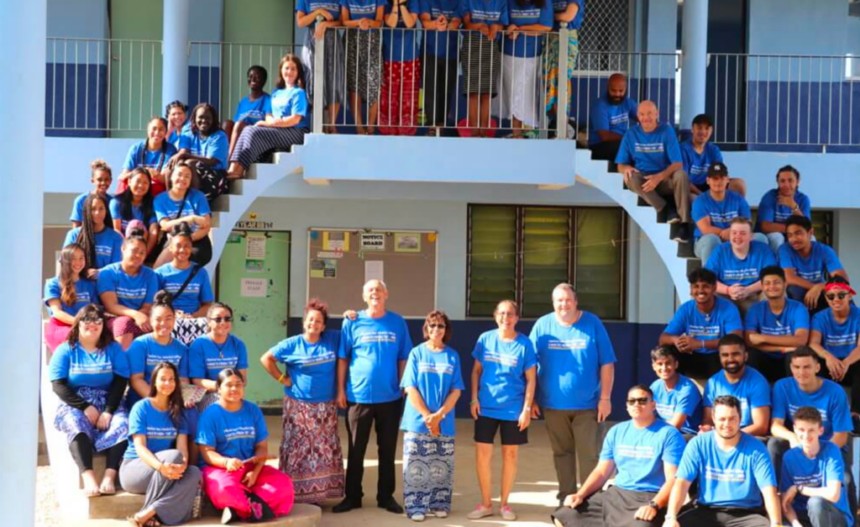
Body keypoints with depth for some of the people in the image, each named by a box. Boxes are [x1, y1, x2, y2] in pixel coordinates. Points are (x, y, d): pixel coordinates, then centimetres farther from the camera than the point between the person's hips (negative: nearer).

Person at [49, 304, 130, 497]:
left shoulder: (113, 349, 10)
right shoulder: (65, 350, 8)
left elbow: (120, 383, 1)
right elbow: (58, 385, -3)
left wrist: (108, 411, -15)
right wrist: (85, 408, -14)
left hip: (108, 404, 2)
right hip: (74, 405, -1)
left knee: (122, 426, -31)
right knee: (76, 427, -36)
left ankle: (109, 476, -40)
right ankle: (88, 477, -48)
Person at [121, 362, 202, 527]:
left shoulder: (177, 412, 7)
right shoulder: (141, 408, -6)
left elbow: (183, 447, -4)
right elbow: (139, 447, -16)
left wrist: (182, 465, -29)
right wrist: (161, 466, -36)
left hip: (163, 477, 4)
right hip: (134, 468, -4)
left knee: (194, 473, -27)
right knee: (173, 455, -33)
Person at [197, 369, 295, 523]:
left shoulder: (253, 410, 6)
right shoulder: (211, 414, -5)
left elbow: (262, 447, 5)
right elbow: (206, 451, -10)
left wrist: (255, 471, -13)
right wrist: (226, 462, -30)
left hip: (251, 467, 5)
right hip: (219, 468, -4)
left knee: (283, 483, -20)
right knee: (225, 488, -40)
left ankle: (239, 509, -26)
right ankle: (256, 506, -17)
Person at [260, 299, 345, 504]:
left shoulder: (333, 339, 4)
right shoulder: (292, 344, -4)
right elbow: (266, 358, 1)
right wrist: (282, 379, -4)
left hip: (325, 406, 3)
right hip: (298, 406, -3)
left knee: (325, 451, 7)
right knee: (297, 451, -4)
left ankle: (318, 493, 16)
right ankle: (294, 494, 1)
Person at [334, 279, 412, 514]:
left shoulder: (398, 323, 3)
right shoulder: (352, 322, -1)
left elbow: (403, 359, 6)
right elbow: (342, 358, 1)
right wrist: (340, 390, -2)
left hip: (390, 397, 1)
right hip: (359, 396, -1)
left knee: (387, 449, 10)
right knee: (356, 450, 7)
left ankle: (386, 496, 21)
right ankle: (352, 497, 18)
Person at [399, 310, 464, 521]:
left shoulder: (453, 356, 4)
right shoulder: (417, 353, 0)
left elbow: (456, 391, 1)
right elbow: (410, 388, -4)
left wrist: (439, 415, -11)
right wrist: (427, 416, -11)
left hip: (445, 423, 2)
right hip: (417, 421, -1)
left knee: (442, 468, 6)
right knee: (416, 467, -1)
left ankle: (439, 504, 17)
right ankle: (416, 507, 5)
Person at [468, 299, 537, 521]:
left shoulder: (524, 343, -7)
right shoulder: (485, 339, -1)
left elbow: (531, 379, -4)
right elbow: (476, 370, 6)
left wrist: (527, 409, -9)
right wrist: (474, 398, -2)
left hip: (513, 409, -1)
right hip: (486, 407, 2)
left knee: (510, 455, 8)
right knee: (482, 454, 2)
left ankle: (504, 503, 21)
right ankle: (485, 503, 15)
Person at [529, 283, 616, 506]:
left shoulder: (592, 323, -4)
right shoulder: (542, 325, 0)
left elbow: (607, 364, -3)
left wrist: (605, 398, -6)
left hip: (586, 404, -2)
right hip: (553, 404, 2)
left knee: (588, 454, 1)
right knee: (562, 452, 12)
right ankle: (566, 496, 23)